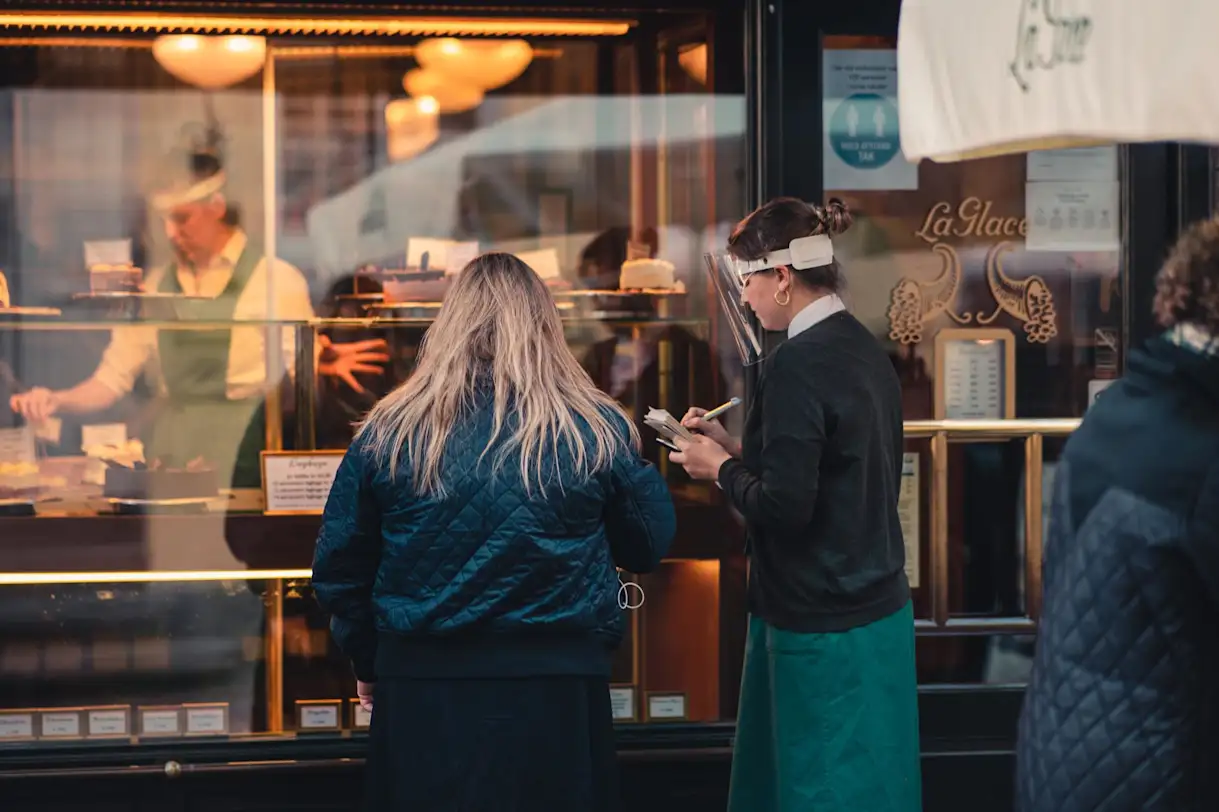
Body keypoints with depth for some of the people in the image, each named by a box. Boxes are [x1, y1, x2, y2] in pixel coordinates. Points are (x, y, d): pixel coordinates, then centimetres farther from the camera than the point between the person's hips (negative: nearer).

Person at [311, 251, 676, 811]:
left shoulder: (388, 433, -2)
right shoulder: (596, 431, -4)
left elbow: (337, 569, 3)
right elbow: (649, 548, 7)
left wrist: (368, 662, 18)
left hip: (422, 692, 1)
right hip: (555, 697, 0)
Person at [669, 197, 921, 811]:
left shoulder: (797, 365, -19)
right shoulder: (864, 350, 9)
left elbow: (784, 506, -22)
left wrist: (721, 468, -5)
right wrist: (738, 446, 14)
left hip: (822, 625, -9)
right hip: (878, 606, 9)